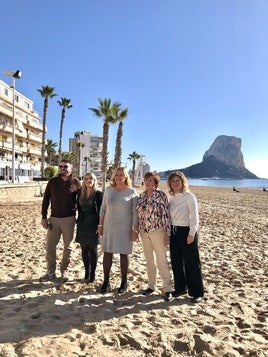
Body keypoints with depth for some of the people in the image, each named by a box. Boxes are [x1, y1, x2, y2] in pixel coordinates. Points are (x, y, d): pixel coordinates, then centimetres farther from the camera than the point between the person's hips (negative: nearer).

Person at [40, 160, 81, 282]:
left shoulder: (76, 183, -3)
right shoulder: (52, 182, 2)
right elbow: (46, 200, 5)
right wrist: (44, 217, 0)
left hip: (69, 219, -2)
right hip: (53, 219, 2)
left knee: (67, 247, 10)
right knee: (50, 246, 7)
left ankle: (64, 271, 26)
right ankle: (51, 272, 23)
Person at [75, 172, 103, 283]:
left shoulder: (99, 194, -7)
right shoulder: (81, 194, 7)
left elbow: (101, 211, -9)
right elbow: (79, 208, 15)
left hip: (93, 225, -5)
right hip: (82, 225, 5)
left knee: (93, 250, 6)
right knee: (84, 250, 12)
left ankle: (92, 275, 17)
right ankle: (86, 273, 26)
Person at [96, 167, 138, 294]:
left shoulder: (132, 192, -4)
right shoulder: (108, 190, 4)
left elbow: (135, 212, -5)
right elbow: (103, 209, 8)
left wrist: (134, 230, -9)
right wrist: (100, 225, 6)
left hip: (125, 228, -2)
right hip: (109, 227, 3)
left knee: (124, 254, 7)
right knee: (107, 253, 6)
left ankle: (124, 282, 24)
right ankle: (106, 281, 20)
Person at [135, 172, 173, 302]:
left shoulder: (161, 195, -9)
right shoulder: (141, 195, 6)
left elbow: (166, 214, -10)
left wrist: (167, 234, -12)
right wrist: (137, 230, 11)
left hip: (157, 231, -5)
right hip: (144, 232, 5)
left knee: (162, 260, 0)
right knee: (149, 260, 15)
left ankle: (168, 289, 12)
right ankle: (151, 285, 29)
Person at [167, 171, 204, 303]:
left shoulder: (189, 196, -10)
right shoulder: (171, 197, 8)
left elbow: (195, 216, -13)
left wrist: (191, 234, -17)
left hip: (186, 231, -6)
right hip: (173, 232, 6)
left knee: (191, 263, 3)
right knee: (176, 262, 14)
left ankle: (197, 292, 18)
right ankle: (180, 288, 30)